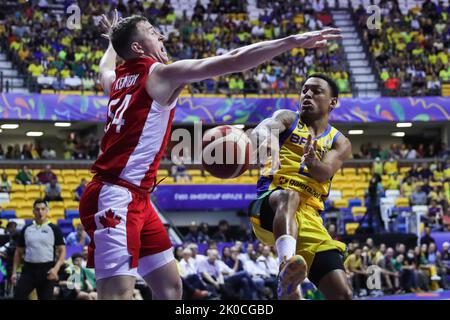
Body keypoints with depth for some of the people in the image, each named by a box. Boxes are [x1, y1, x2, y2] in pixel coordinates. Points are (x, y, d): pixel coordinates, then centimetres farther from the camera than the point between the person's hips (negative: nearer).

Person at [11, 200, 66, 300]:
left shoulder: (54, 229, 1)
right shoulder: (26, 229, 10)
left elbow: (62, 251, -1)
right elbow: (18, 252, 15)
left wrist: (56, 268, -16)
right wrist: (14, 272, 5)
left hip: (47, 270, -2)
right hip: (28, 269, 2)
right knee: (18, 297, -10)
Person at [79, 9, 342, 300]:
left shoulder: (118, 78, 15)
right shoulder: (160, 74, -9)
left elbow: (104, 67, 43)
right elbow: (232, 61, -15)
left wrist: (115, 40, 62)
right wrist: (293, 41, -14)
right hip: (116, 199, -10)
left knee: (171, 287, 13)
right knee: (119, 295, -16)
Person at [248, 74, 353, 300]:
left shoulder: (340, 143, 18)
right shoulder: (288, 119, 12)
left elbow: (325, 173, -5)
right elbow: (262, 129, -13)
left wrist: (313, 162, -29)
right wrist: (267, 140, -38)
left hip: (308, 217, 3)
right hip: (270, 207, -3)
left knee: (342, 293, -10)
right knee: (289, 195, -40)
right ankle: (287, 267, -63)